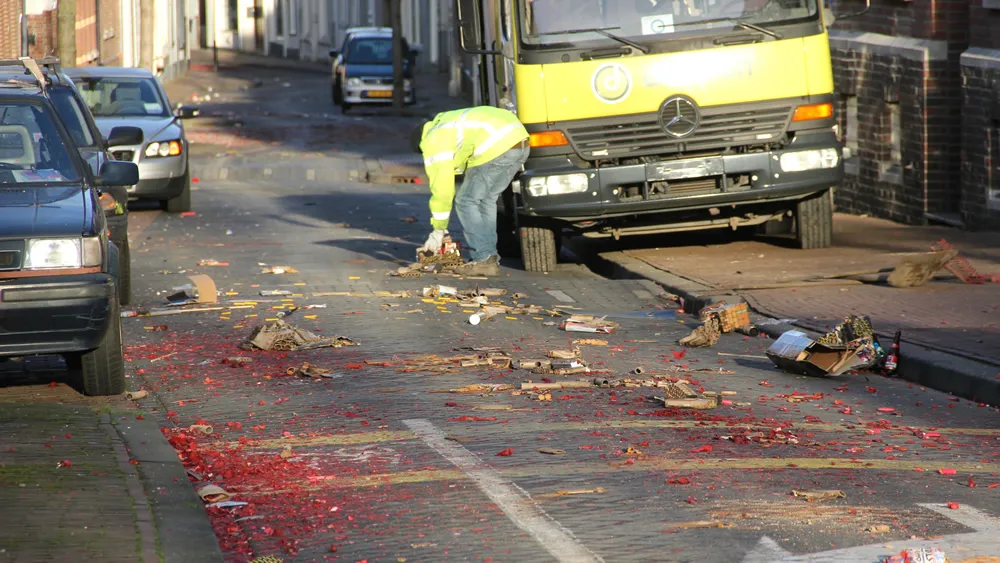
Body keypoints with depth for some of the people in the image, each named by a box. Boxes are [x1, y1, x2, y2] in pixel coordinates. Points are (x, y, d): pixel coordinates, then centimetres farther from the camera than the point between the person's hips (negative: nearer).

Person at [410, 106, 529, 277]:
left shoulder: (434, 142, 7)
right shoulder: (448, 125, 35)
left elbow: (441, 188, 7)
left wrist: (438, 231, 14)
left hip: (496, 147, -9)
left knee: (466, 202, 4)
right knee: (487, 199, 22)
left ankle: (483, 259, 0)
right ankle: (490, 257, 21)